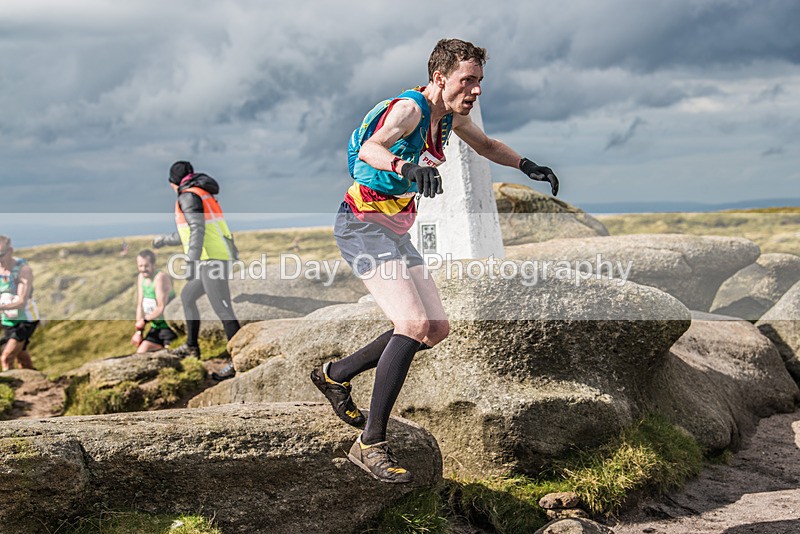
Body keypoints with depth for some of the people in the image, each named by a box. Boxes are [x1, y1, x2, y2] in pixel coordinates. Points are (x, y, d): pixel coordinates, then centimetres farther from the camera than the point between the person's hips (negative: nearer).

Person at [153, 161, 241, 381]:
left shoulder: (188, 196, -8)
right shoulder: (204, 195, 22)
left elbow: (198, 230, -22)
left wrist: (191, 261, -29)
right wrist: (165, 240, 43)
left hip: (211, 259, -10)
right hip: (218, 258, 10)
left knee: (223, 310, -12)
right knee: (187, 296, 24)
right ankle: (191, 346, 32)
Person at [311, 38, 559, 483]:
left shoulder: (451, 115, 7)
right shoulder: (410, 108, -20)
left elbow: (486, 145, 27)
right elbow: (370, 149, -40)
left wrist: (527, 166, 11)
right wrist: (405, 167, -60)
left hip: (396, 232, 9)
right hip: (364, 225, -9)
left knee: (436, 329, 8)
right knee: (414, 324, -23)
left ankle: (336, 375, 22)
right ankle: (371, 444, -17)